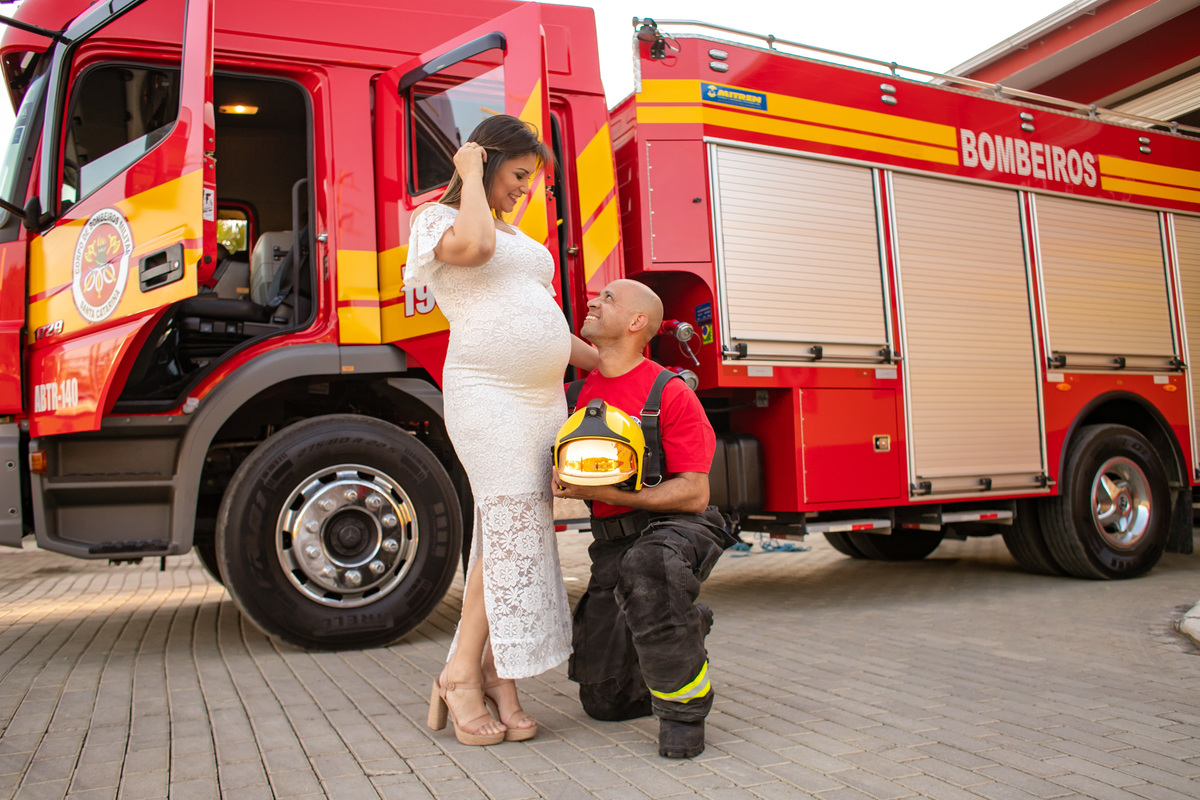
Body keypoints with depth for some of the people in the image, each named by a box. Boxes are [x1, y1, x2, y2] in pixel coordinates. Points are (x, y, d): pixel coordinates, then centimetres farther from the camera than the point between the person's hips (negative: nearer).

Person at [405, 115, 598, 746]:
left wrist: (605, 363, 21)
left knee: (523, 535, 3)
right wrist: (471, 175, -6)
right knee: (512, 528, -13)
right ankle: (462, 675, -1)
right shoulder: (437, 220, 2)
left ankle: (497, 677, 9)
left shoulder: (518, 237, 24)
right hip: (488, 394, -7)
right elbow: (475, 245, -22)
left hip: (545, 397, 8)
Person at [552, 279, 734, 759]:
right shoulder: (579, 394, 6)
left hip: (674, 527, -6)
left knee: (647, 566, -44)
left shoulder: (670, 394, -12)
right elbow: (565, 472, 16)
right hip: (612, 543, 6)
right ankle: (688, 631, 31)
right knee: (605, 700, 5)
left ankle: (682, 706, -23)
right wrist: (561, 480, -9)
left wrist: (610, 493, -24)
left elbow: (694, 494, -16)